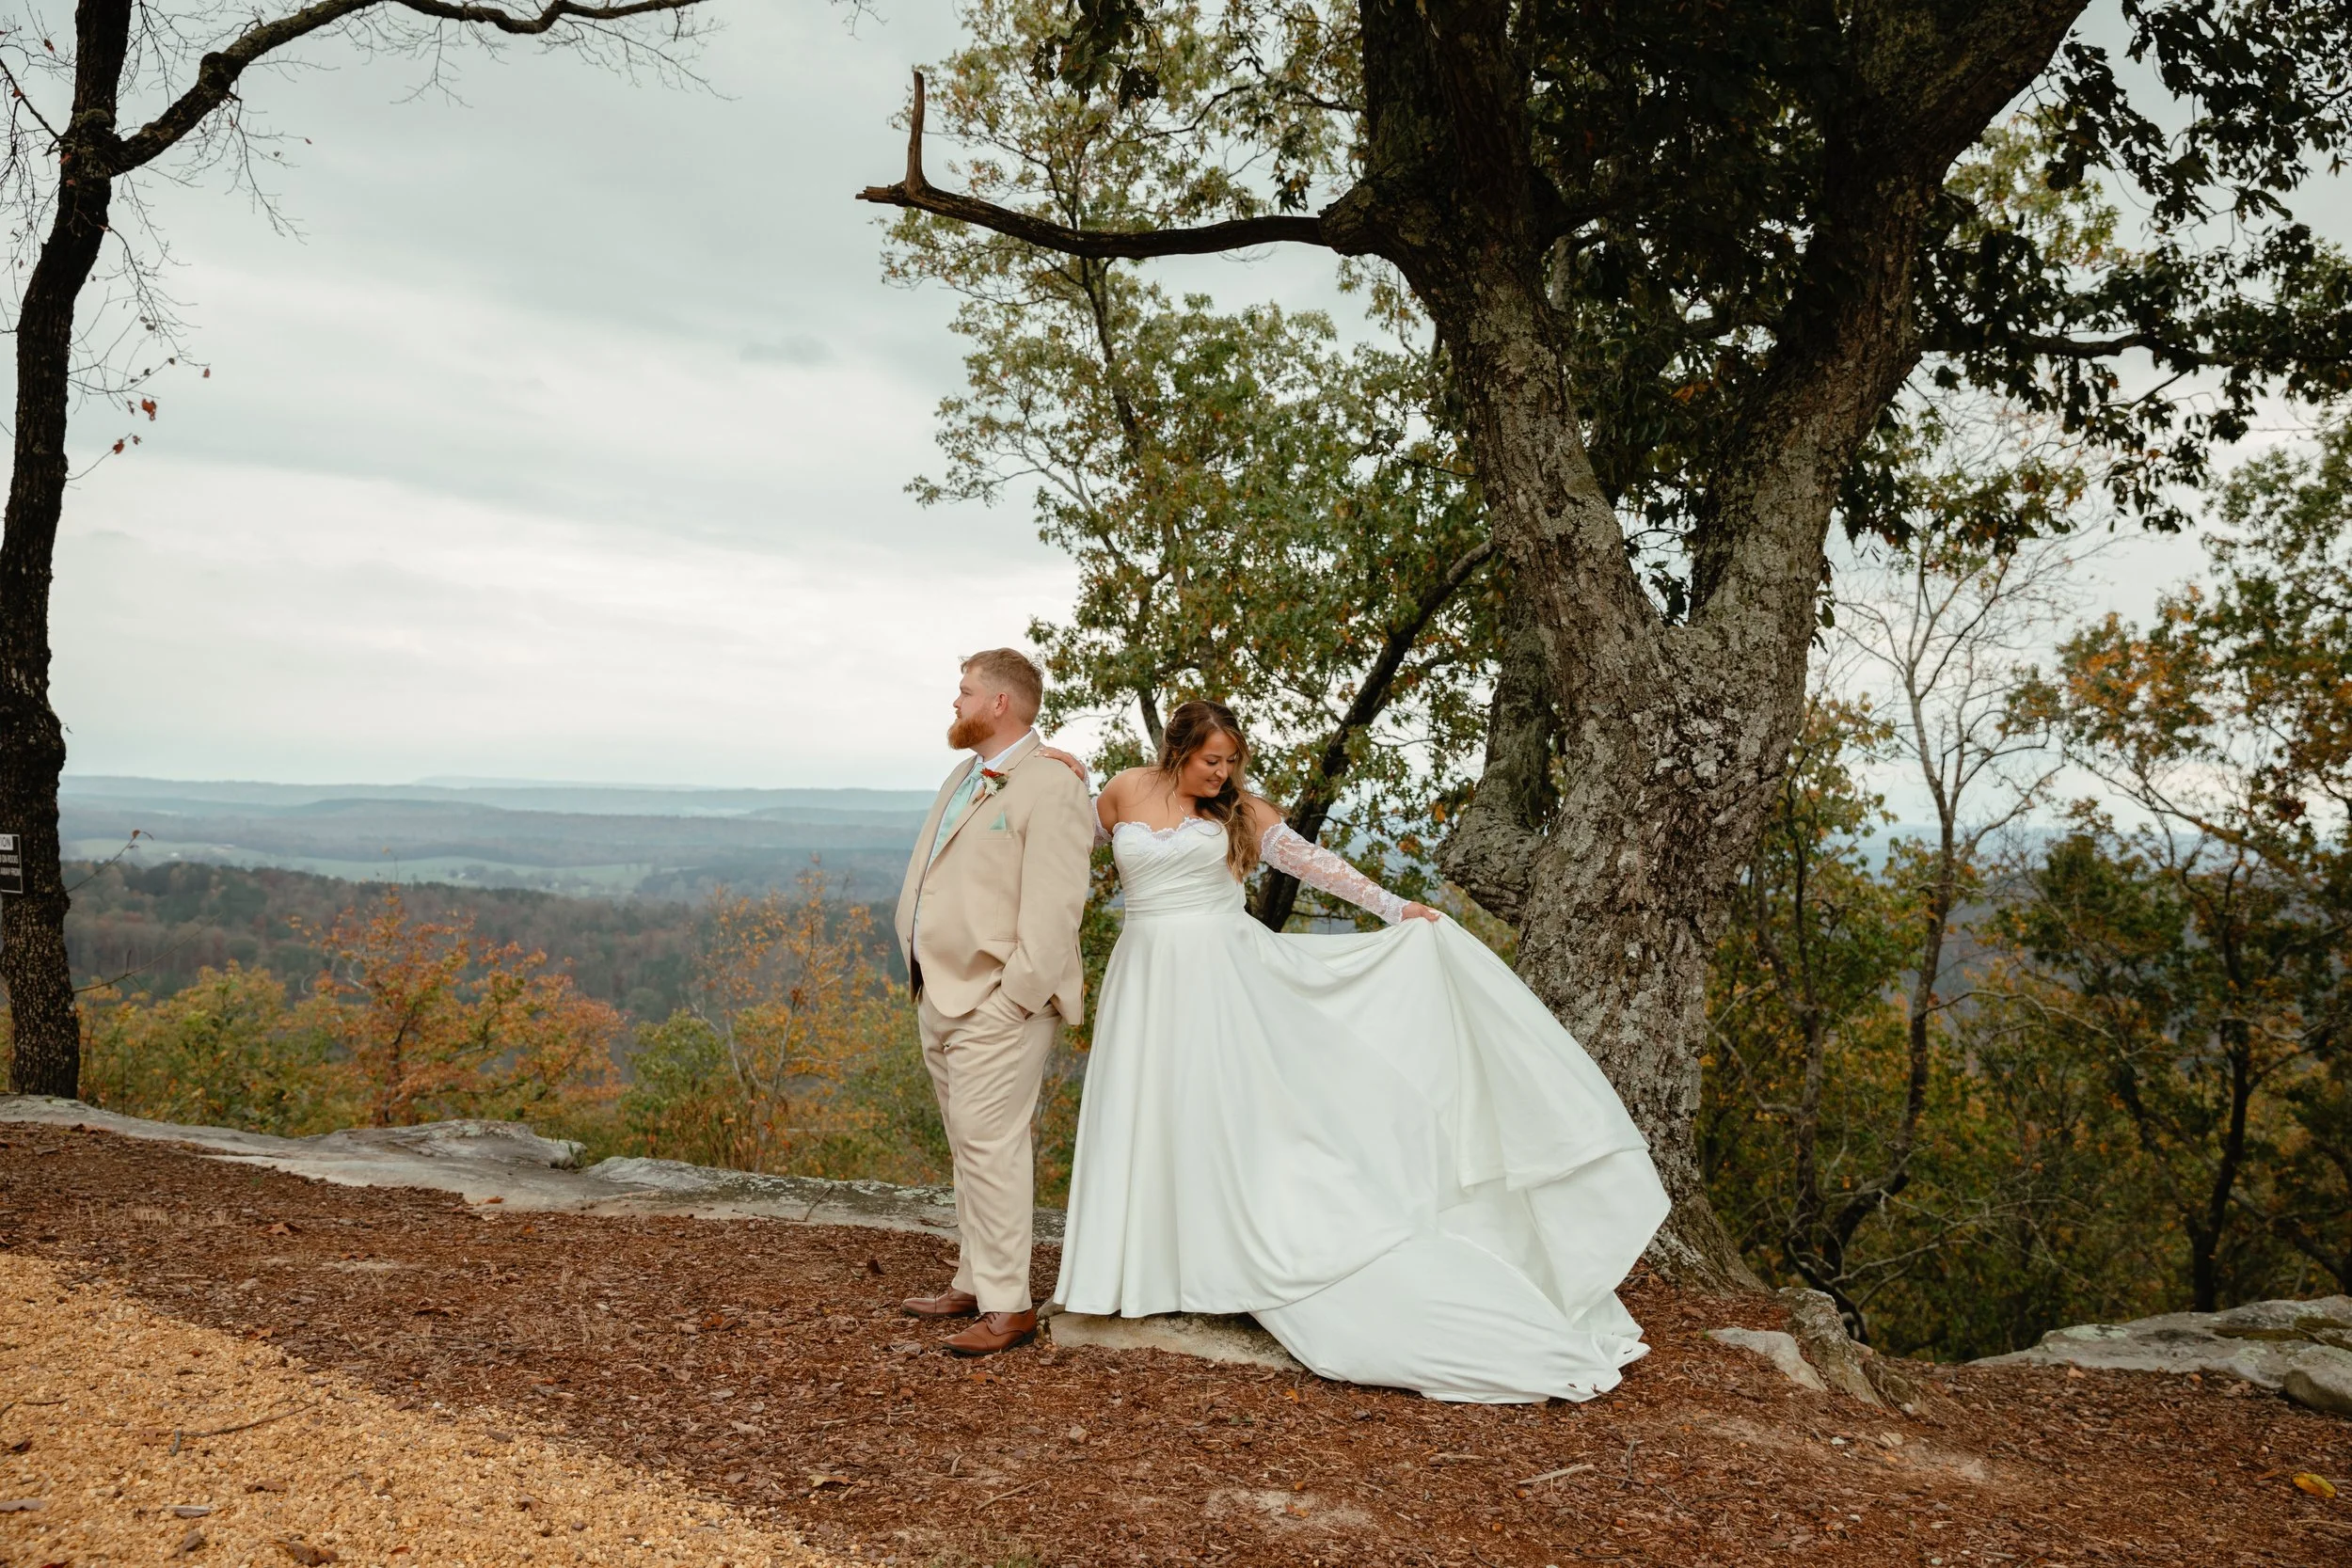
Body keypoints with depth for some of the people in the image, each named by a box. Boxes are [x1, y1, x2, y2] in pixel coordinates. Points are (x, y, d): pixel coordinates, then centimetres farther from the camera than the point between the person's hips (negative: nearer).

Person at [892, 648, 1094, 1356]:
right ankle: (974, 1281, 28)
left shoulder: (1050, 789, -14)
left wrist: (1016, 999, -21)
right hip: (942, 997, 9)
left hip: (997, 1005, -9)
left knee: (989, 1146, -8)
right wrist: (927, 988, 17)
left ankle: (1008, 1306, 0)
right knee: (969, 1146, 17)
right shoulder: (963, 777, 16)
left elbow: (1053, 906, -20)